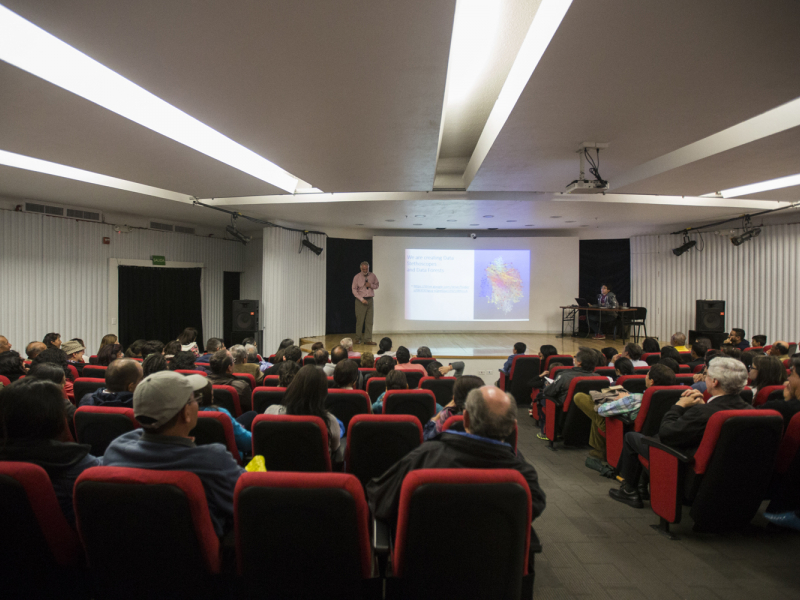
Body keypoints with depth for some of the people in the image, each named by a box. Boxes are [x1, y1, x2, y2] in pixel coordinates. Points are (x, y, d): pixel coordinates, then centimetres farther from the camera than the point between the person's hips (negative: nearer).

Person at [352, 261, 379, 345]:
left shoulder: (372, 276, 6)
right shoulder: (357, 277, -3)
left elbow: (377, 285, 16)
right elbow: (354, 290, -5)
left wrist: (371, 285, -8)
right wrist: (362, 299, -14)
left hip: (370, 300, 3)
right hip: (360, 300, -3)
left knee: (369, 321, 0)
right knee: (360, 320, 0)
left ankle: (368, 340, 4)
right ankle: (358, 339, 14)